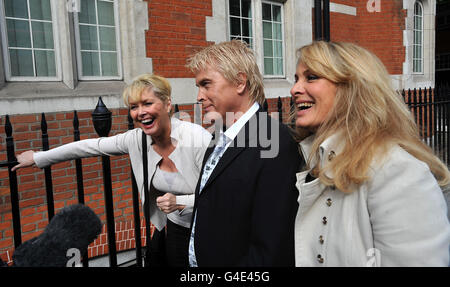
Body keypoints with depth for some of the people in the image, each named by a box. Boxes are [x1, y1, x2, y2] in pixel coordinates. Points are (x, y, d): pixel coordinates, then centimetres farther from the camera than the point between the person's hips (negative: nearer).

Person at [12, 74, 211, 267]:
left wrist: (180, 202, -30)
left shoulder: (198, 139, -25)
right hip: (171, 227, 5)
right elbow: (92, 146, 3)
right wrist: (38, 157, 12)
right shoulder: (137, 139, -8)